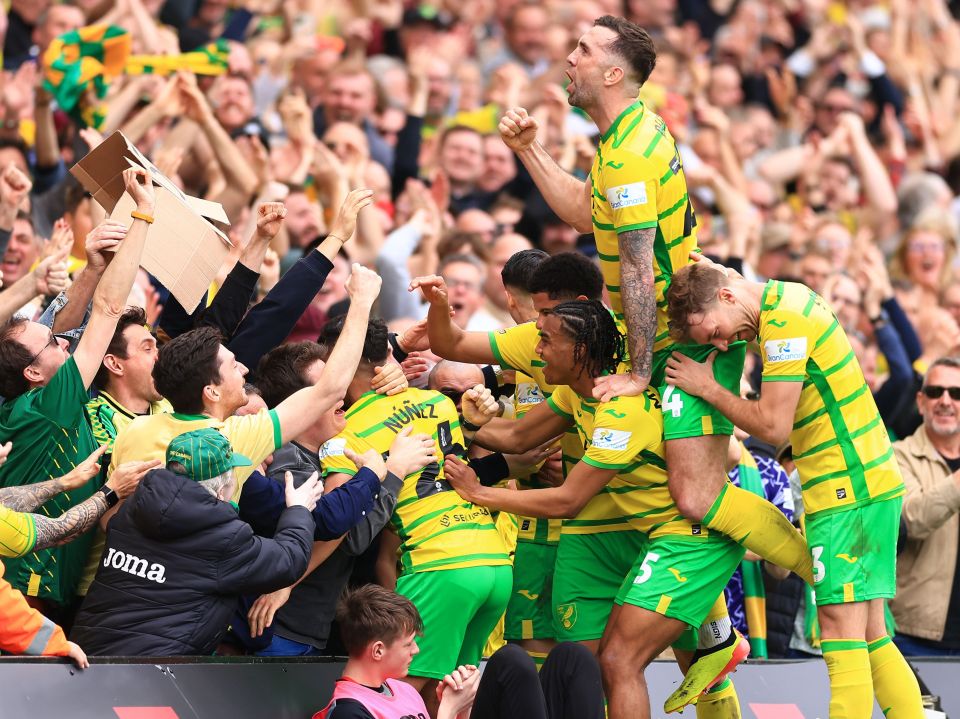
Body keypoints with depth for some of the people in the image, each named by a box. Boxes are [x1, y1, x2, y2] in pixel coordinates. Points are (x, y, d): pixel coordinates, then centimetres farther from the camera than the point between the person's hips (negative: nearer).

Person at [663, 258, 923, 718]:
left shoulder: (783, 322, -17)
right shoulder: (788, 298, 13)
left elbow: (773, 425, -18)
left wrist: (707, 388, -6)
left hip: (849, 491, -10)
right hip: (867, 487, 10)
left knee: (842, 636, -13)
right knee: (870, 638, 9)